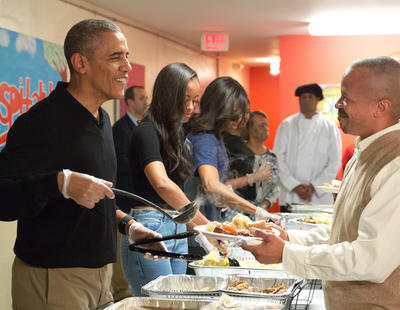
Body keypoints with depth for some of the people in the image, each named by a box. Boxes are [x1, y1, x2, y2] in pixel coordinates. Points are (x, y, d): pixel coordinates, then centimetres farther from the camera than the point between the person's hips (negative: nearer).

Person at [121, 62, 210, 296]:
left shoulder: (176, 133, 16)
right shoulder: (146, 132, -11)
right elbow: (161, 183, -28)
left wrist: (198, 231, 14)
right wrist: (203, 223, -31)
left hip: (177, 229, 9)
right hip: (150, 227, -9)